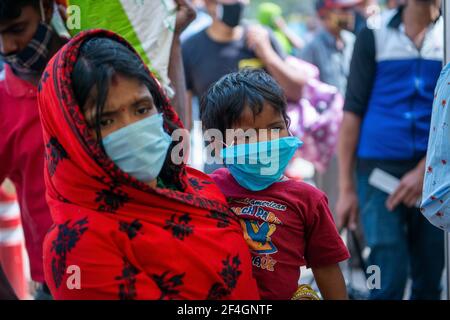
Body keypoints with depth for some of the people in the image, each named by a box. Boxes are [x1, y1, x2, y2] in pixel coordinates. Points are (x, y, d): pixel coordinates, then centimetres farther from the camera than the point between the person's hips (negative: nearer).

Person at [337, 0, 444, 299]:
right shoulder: (374, 35, 4)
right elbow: (353, 111, 3)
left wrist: (424, 171, -13)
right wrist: (346, 187, -2)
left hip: (434, 172, 1)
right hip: (379, 168, -1)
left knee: (429, 282, 7)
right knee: (389, 280, -8)